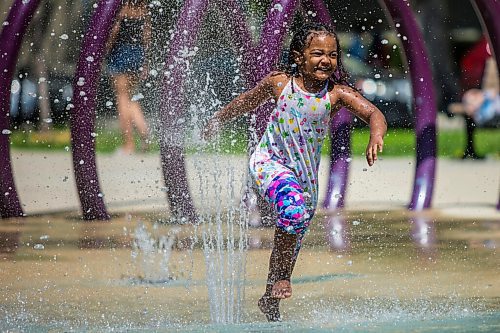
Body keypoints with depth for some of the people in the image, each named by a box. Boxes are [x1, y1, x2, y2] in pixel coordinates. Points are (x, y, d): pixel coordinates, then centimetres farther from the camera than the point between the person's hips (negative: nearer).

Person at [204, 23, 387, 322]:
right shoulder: (279, 83, -12)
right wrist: (217, 122, 21)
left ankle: (271, 299, 34)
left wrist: (376, 137, -48)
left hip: (305, 174, 3)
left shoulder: (337, 94, -13)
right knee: (294, 208, -31)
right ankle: (281, 277, -12)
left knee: (294, 239, 13)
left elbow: (373, 113, -26)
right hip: (269, 162, -3)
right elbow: (247, 102, 7)